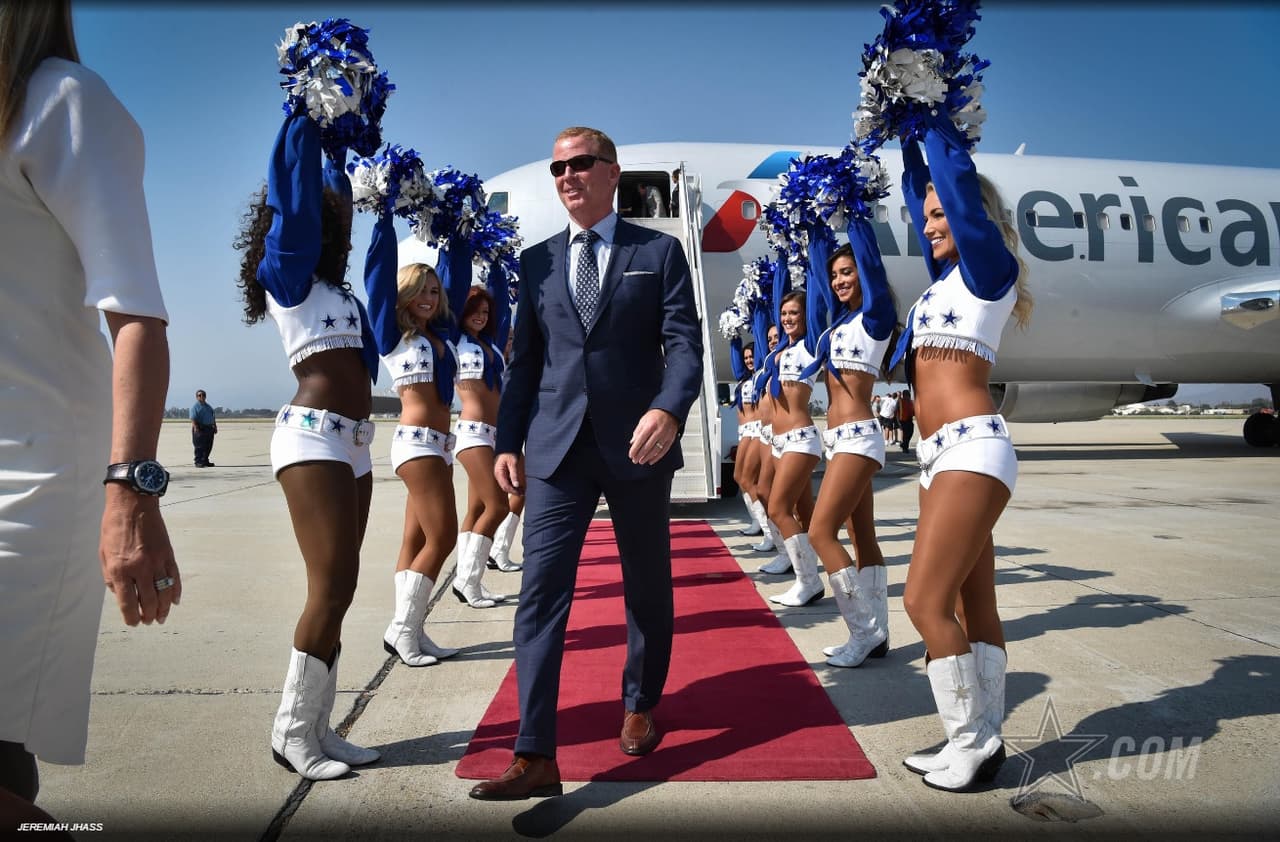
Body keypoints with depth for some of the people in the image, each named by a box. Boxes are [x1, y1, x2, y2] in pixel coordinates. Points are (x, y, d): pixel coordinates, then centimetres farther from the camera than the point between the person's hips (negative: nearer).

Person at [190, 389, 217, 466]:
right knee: (199, 446, -7)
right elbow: (193, 418, -13)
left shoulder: (208, 406, 20)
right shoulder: (195, 406, -2)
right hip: (200, 429, -7)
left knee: (208, 446, 9)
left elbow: (213, 418, 24)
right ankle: (198, 462, -4)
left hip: (209, 428, 7)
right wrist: (195, 428, -24)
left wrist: (215, 427, 18)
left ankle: (205, 461, 18)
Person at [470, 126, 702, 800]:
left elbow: (684, 342, -5)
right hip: (557, 447, 2)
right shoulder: (536, 261, 13)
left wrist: (669, 410, -24)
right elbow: (524, 361, 12)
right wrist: (508, 443, 5)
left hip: (638, 442, -1)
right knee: (540, 590, -7)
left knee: (647, 585, 13)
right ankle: (536, 757, -2)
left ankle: (640, 706, 37)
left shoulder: (659, 252, 5)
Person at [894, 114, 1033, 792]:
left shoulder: (990, 268, -1)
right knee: (973, 605, 9)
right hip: (941, 454, 9)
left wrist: (937, 124, 7)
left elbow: (960, 180, -6)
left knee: (925, 600, -11)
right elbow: (920, 191, 30)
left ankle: (972, 743, 1)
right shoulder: (946, 274, 19)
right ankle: (982, 740, 16)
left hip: (972, 448, -9)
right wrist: (910, 138, 30)